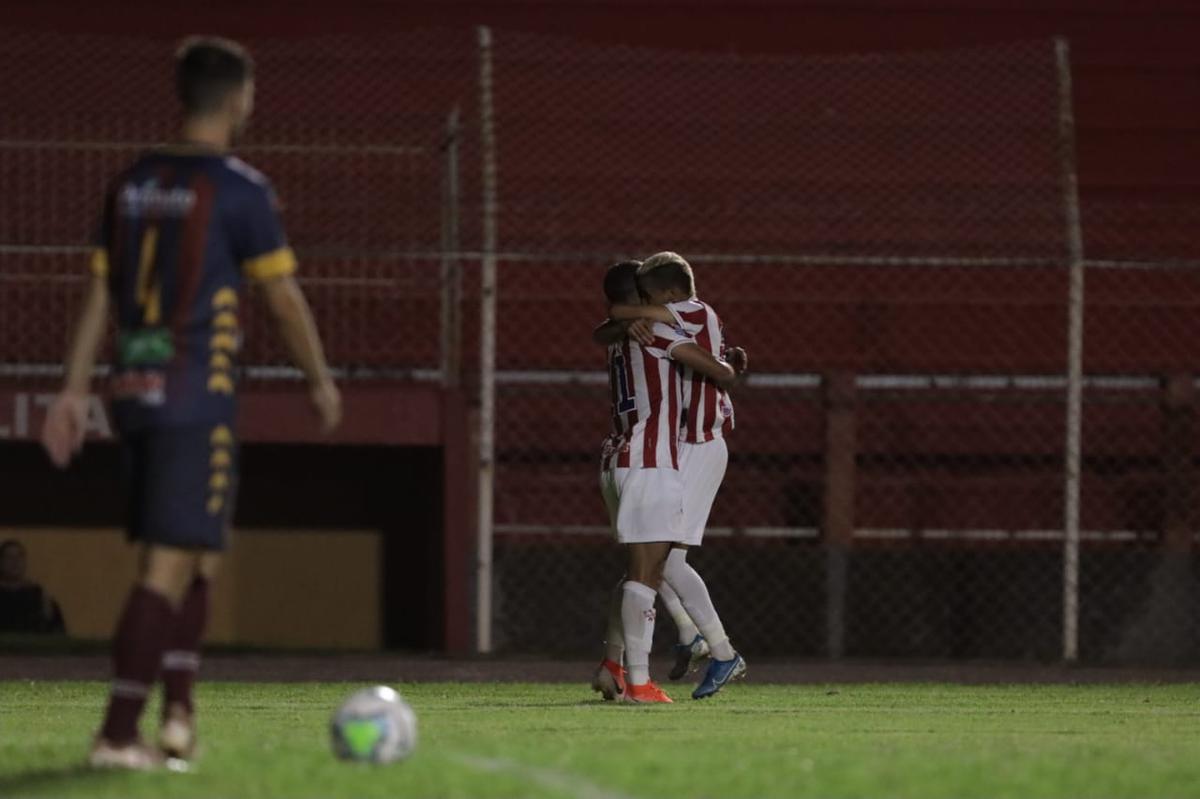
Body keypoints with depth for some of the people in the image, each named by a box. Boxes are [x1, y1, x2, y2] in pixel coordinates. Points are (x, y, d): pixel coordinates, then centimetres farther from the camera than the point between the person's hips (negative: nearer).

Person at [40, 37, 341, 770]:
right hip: (199, 398, -7)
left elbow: (99, 294, 12)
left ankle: (179, 710, 12)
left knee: (195, 552, 18)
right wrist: (321, 381, 11)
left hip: (134, 391, 7)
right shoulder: (240, 191, -7)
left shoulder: (133, 184, 12)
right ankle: (118, 733, -11)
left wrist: (77, 391, 14)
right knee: (172, 564, -6)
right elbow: (286, 299, -2)